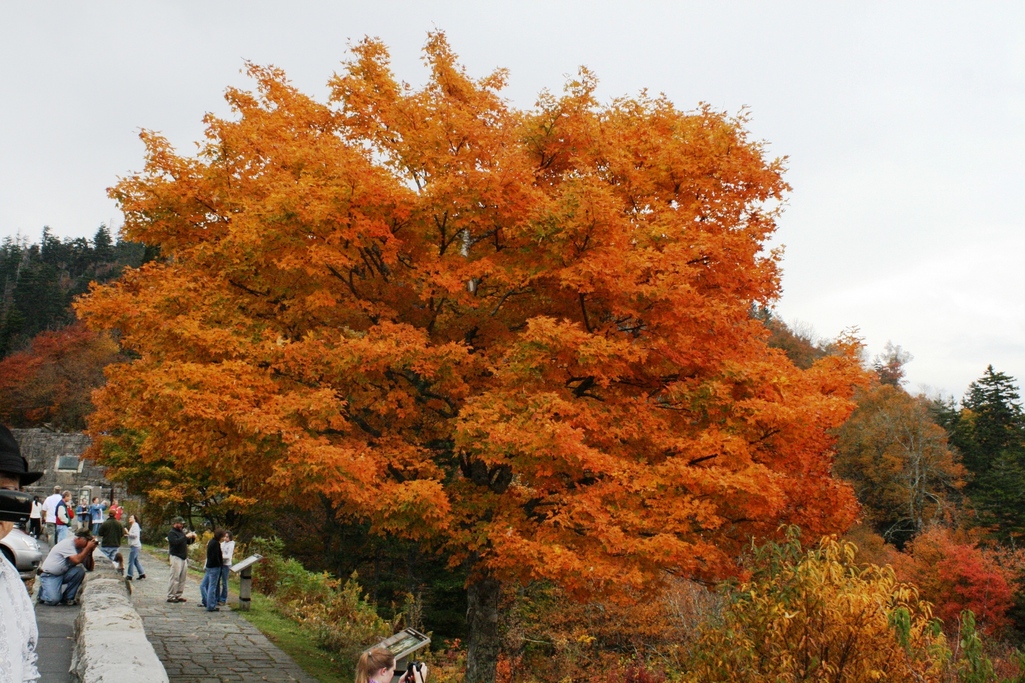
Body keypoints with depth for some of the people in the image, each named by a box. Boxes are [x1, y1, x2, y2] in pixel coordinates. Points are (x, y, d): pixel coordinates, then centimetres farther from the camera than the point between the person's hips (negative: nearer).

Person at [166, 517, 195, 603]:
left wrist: (192, 538, 2)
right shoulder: (171, 533, -7)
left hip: (184, 557, 8)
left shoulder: (181, 532, 18)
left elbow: (188, 542, 21)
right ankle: (170, 597, -4)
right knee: (175, 577, -8)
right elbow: (175, 542, -24)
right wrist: (186, 536, -24)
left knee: (183, 577, 8)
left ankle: (178, 595, 13)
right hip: (176, 557, -8)